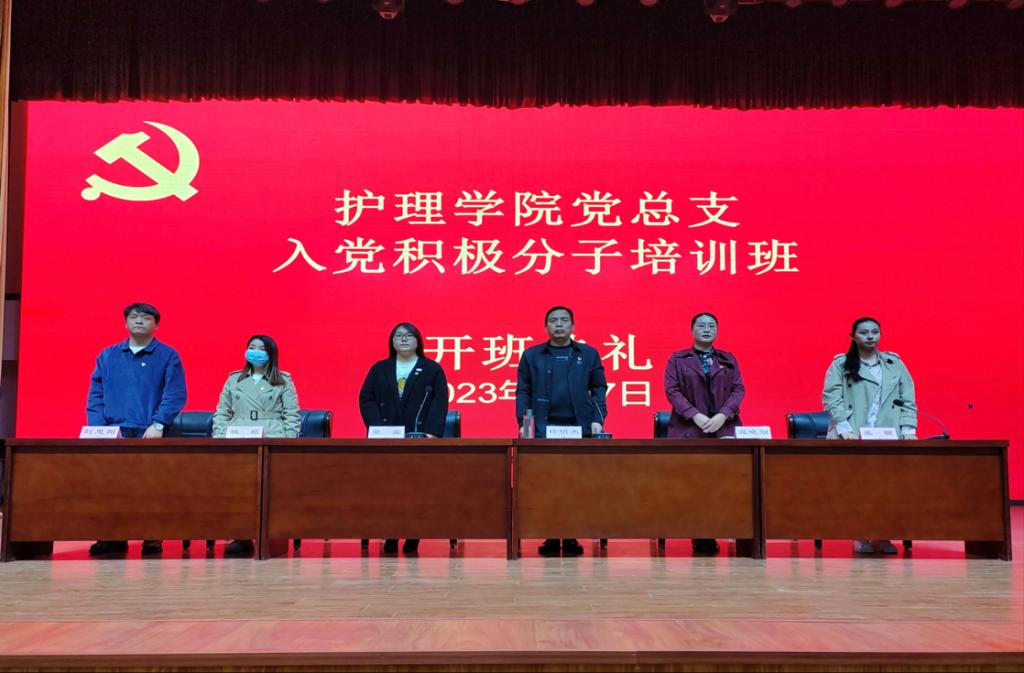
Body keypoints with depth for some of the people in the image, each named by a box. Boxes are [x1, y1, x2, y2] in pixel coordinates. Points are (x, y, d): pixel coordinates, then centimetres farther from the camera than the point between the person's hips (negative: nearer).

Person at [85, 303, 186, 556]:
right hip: (113, 433, 3)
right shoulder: (107, 356, 16)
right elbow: (95, 395, 11)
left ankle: (152, 537, 3)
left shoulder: (168, 356, 6)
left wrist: (158, 424, -15)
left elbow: (175, 395, -3)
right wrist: (99, 428, -3)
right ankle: (112, 537, 4)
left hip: (149, 433, -3)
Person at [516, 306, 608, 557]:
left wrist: (597, 419, -3)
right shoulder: (531, 355, 10)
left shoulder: (589, 354, 11)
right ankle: (550, 537, 6)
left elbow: (599, 388, 9)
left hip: (580, 428, 0)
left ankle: (571, 537, 8)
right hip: (544, 429, 0)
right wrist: (523, 423, -3)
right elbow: (523, 392, 7)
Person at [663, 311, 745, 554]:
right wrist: (695, 416, -12)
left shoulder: (729, 359, 16)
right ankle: (700, 536, -1)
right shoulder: (678, 359, 10)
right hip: (689, 430, -2)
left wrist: (722, 415, -9)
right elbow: (672, 390, 0)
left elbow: (738, 389, 8)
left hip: (724, 428, 2)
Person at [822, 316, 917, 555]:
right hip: (853, 438, -2)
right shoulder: (840, 364, 8)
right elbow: (831, 398, -1)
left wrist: (908, 429, 1)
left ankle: (881, 536, -2)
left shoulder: (895, 363, 17)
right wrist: (844, 428, -13)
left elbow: (908, 400, 13)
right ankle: (860, 536, -6)